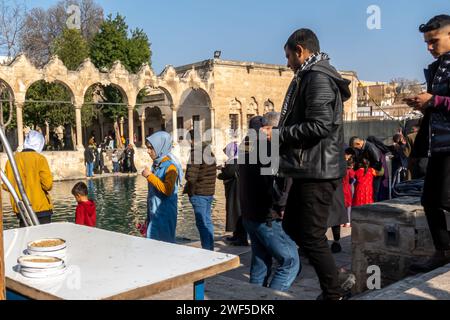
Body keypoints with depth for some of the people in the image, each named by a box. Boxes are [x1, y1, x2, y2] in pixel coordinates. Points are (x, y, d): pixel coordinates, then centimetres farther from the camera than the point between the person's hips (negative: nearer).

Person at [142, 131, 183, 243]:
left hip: (165, 213, -8)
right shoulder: (156, 164, 10)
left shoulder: (170, 166, -14)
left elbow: (167, 190, -26)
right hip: (154, 212, 8)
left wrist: (149, 176, -20)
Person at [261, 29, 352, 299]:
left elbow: (319, 126, -24)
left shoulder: (317, 77, -14)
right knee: (292, 228, 17)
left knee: (312, 237, -4)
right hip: (310, 169, 11)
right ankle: (333, 286, 27)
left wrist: (278, 133, -15)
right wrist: (280, 133, 14)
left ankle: (334, 295, 10)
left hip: (317, 171, -11)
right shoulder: (312, 77, 19)